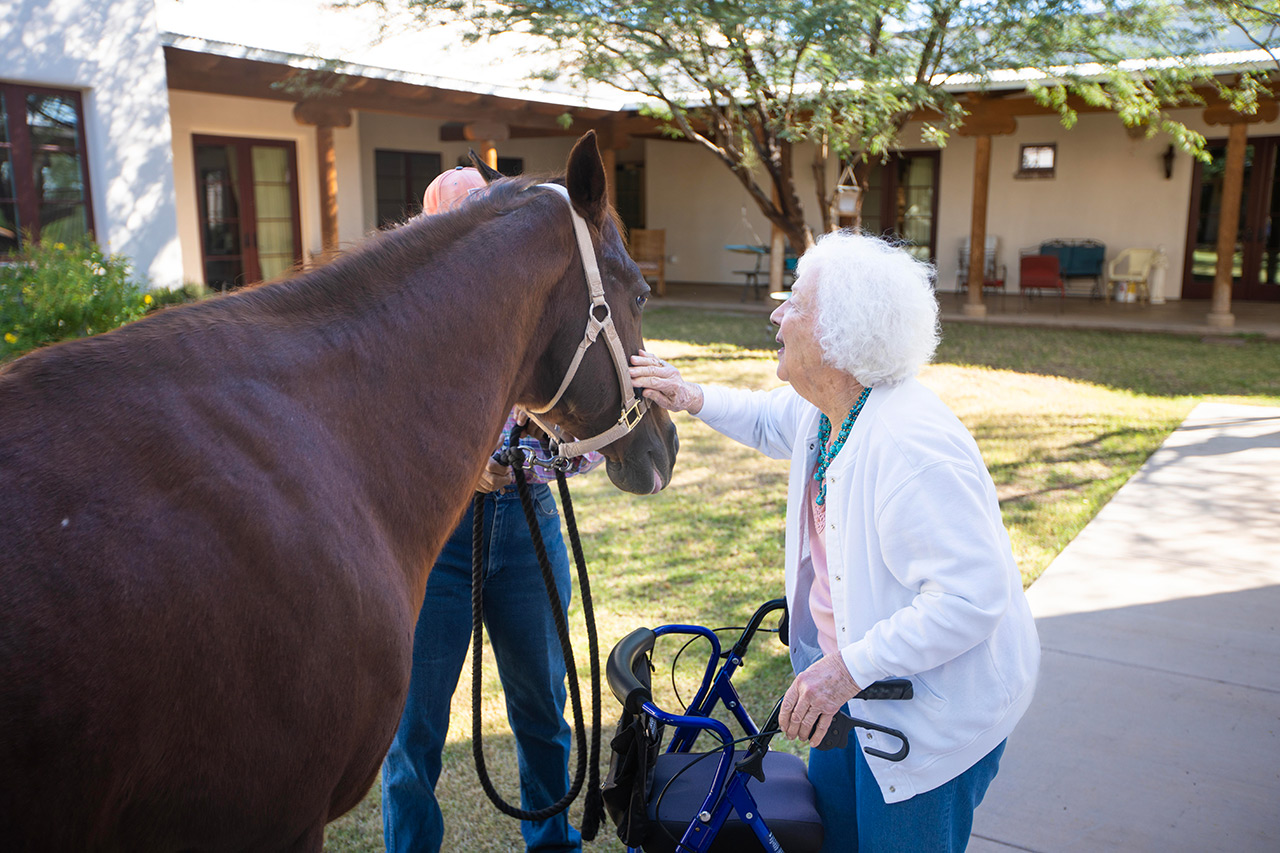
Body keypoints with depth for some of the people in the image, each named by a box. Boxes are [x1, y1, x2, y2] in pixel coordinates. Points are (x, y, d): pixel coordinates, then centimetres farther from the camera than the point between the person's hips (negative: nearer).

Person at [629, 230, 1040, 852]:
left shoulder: (913, 448, -35)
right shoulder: (821, 406, -5)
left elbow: (973, 597, -35)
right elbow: (767, 420, 19)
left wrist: (851, 667, -33)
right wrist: (693, 400, 5)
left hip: (936, 714, -9)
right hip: (855, 681, 9)